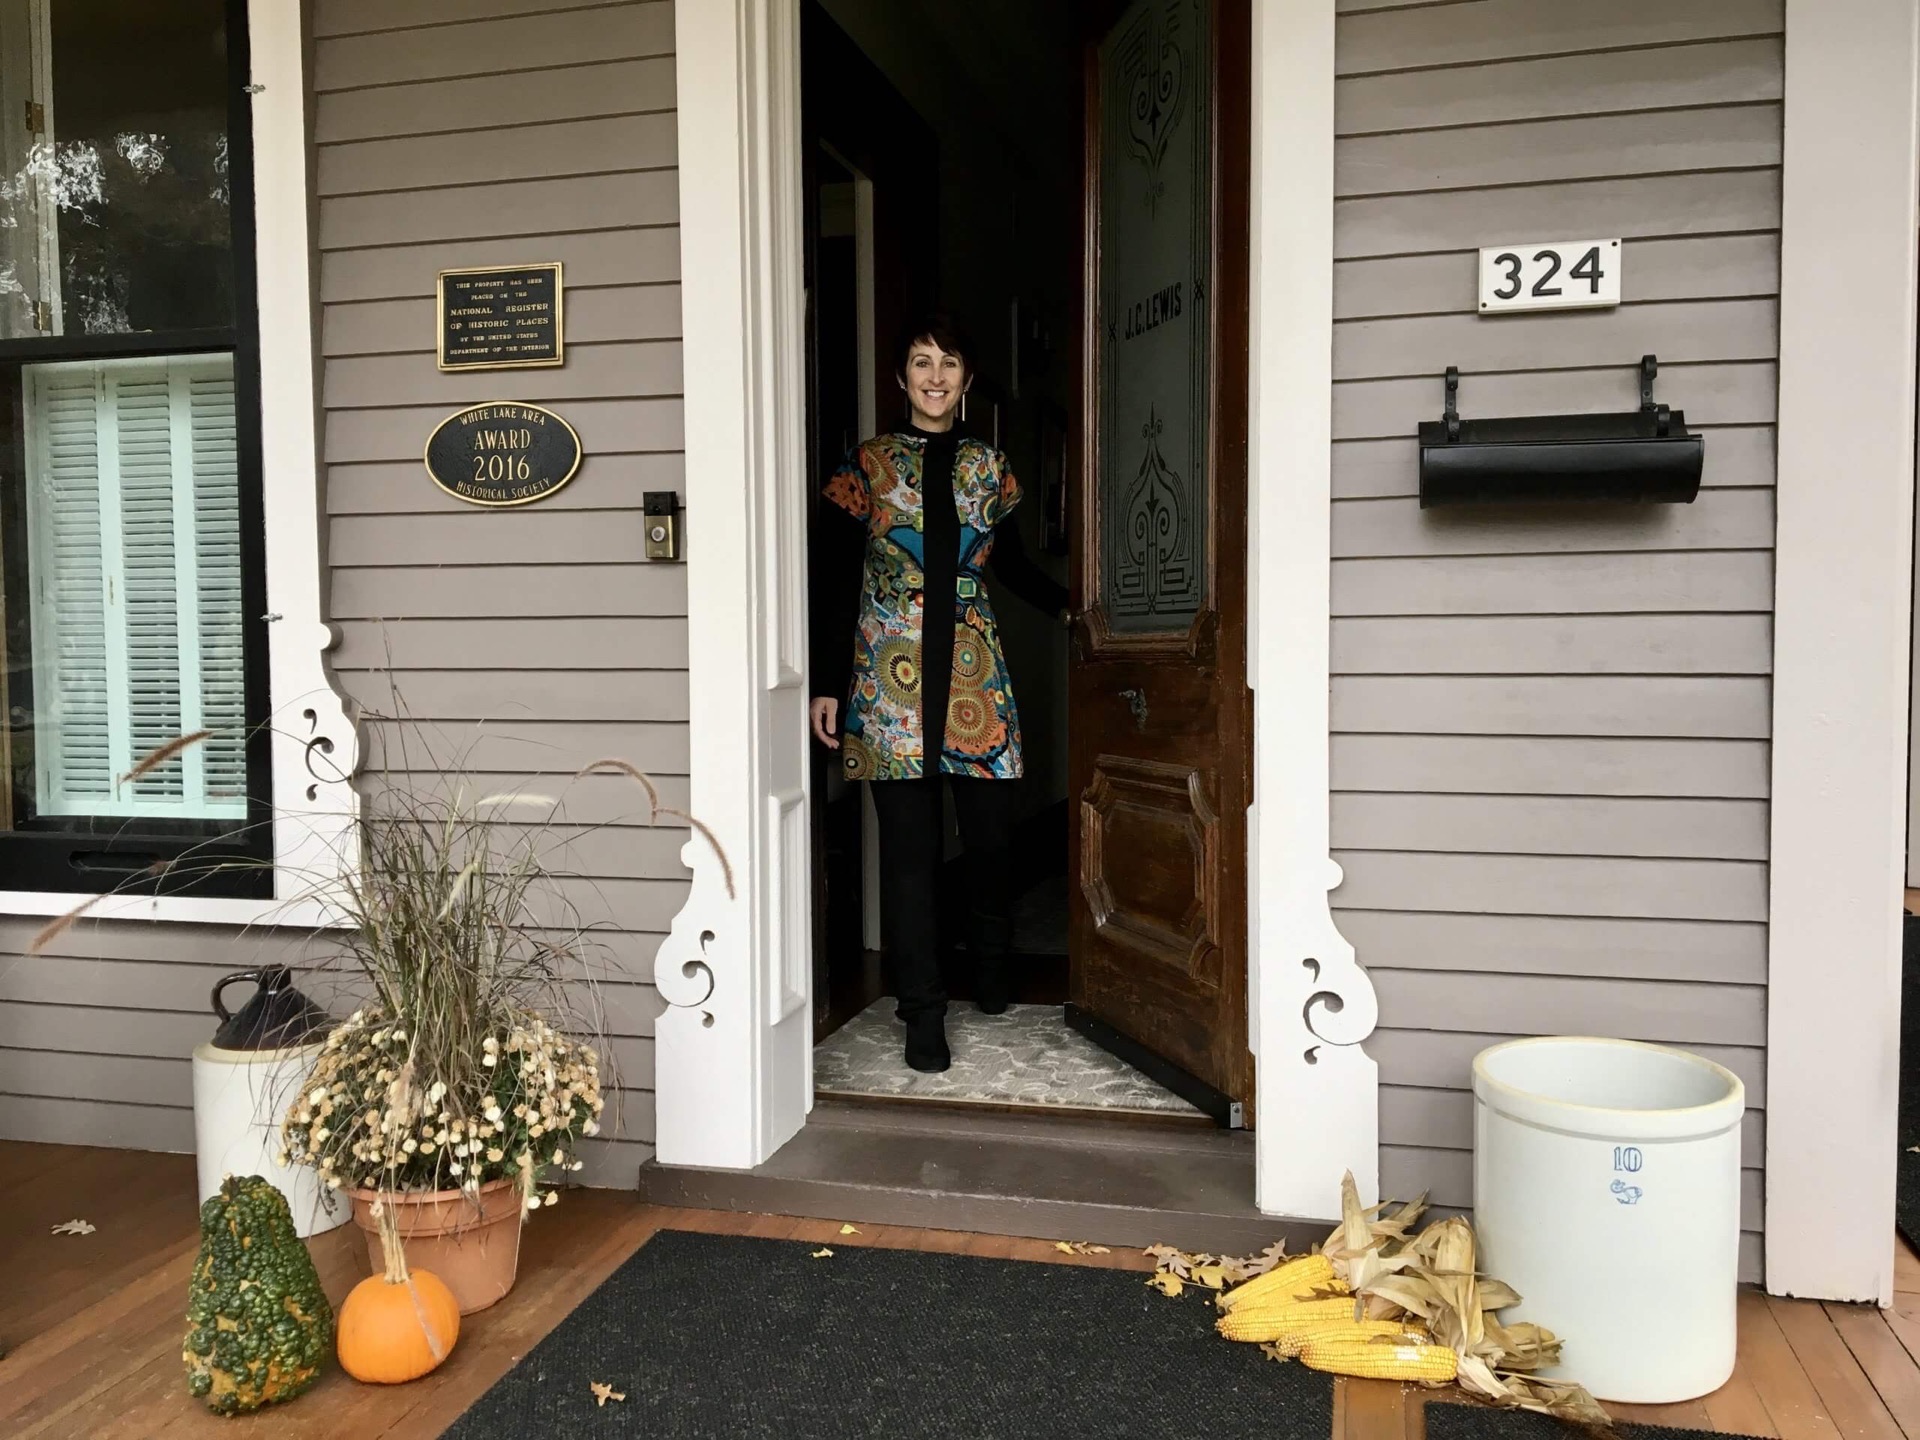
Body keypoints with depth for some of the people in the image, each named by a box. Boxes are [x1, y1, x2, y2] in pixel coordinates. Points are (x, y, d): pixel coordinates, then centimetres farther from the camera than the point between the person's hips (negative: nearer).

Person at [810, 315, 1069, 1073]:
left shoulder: (988, 466, 11)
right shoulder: (869, 465, 2)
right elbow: (834, 580, 1)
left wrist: (1066, 605, 8)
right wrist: (826, 686, -3)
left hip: (974, 668, 3)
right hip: (891, 672, -2)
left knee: (991, 832, 2)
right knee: (909, 847, -2)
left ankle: (991, 967, 31)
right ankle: (923, 1011, 9)